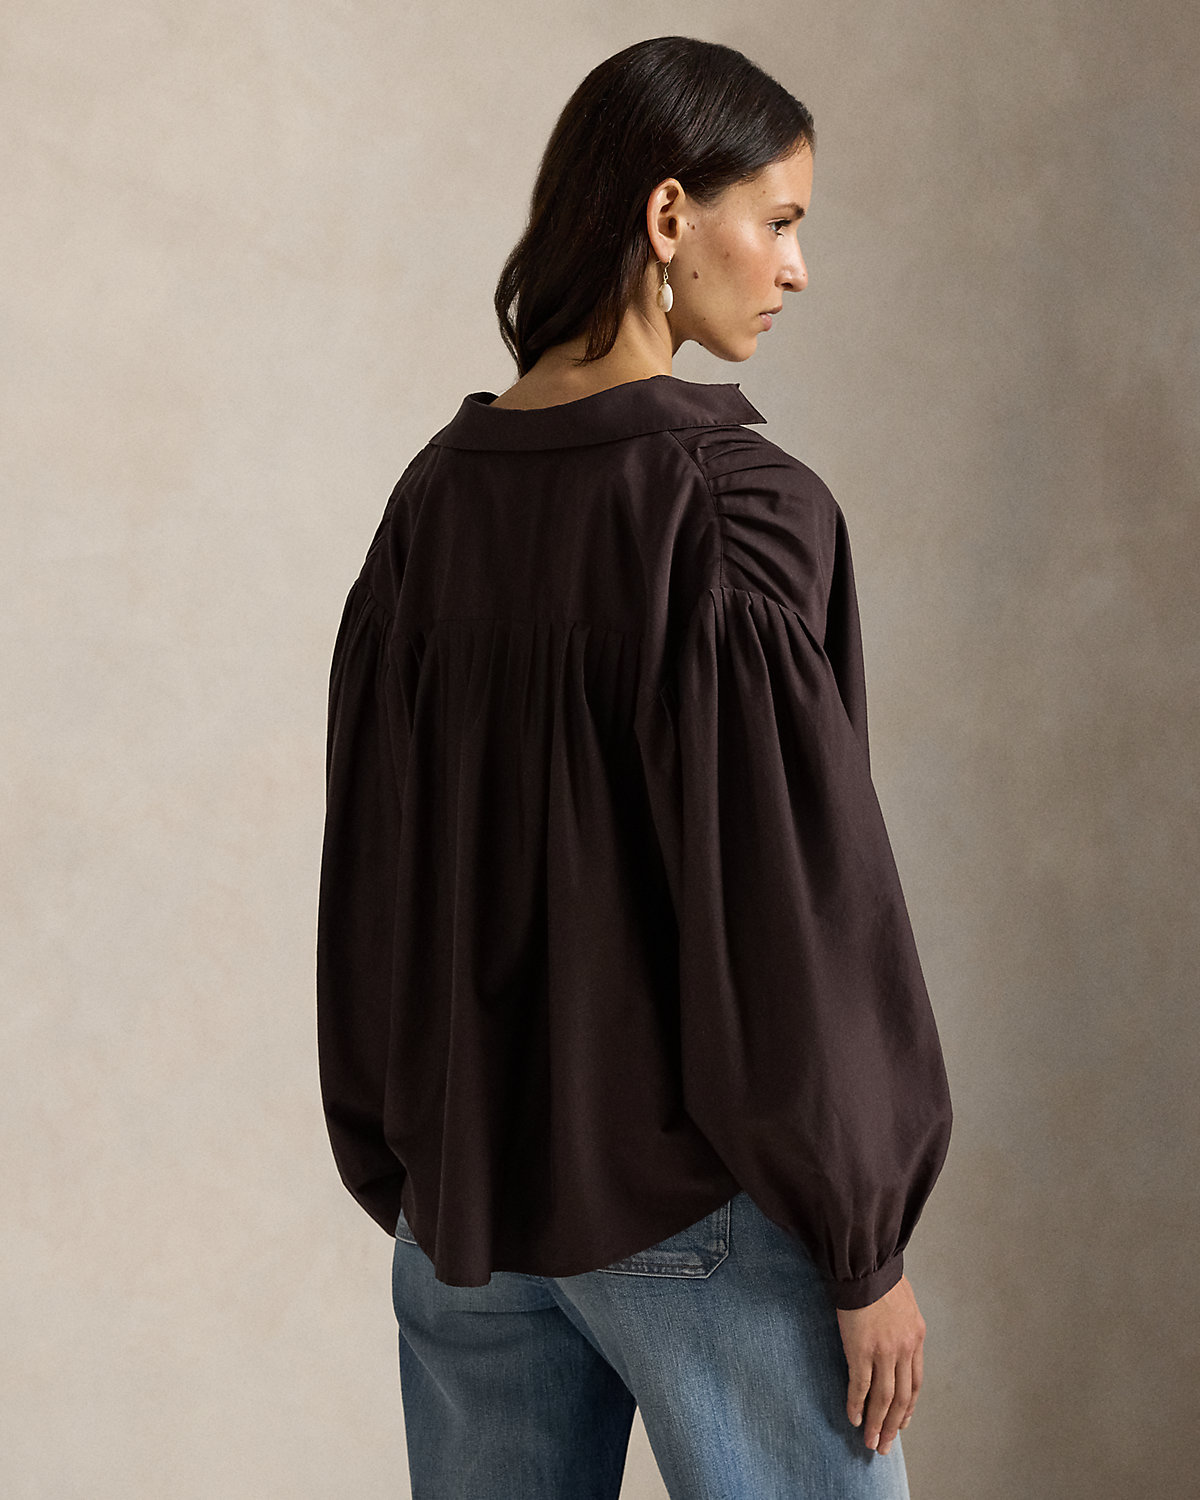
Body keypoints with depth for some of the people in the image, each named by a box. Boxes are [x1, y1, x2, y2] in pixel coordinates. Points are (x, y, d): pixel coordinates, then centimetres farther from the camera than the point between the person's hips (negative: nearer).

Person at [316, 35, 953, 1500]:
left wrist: (397, 1173, 16)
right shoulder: (734, 506, -17)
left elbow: (370, 866, 7)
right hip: (691, 1202, -6)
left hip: (466, 1197, 7)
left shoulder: (436, 494, 2)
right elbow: (788, 894, -18)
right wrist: (864, 1246, -9)